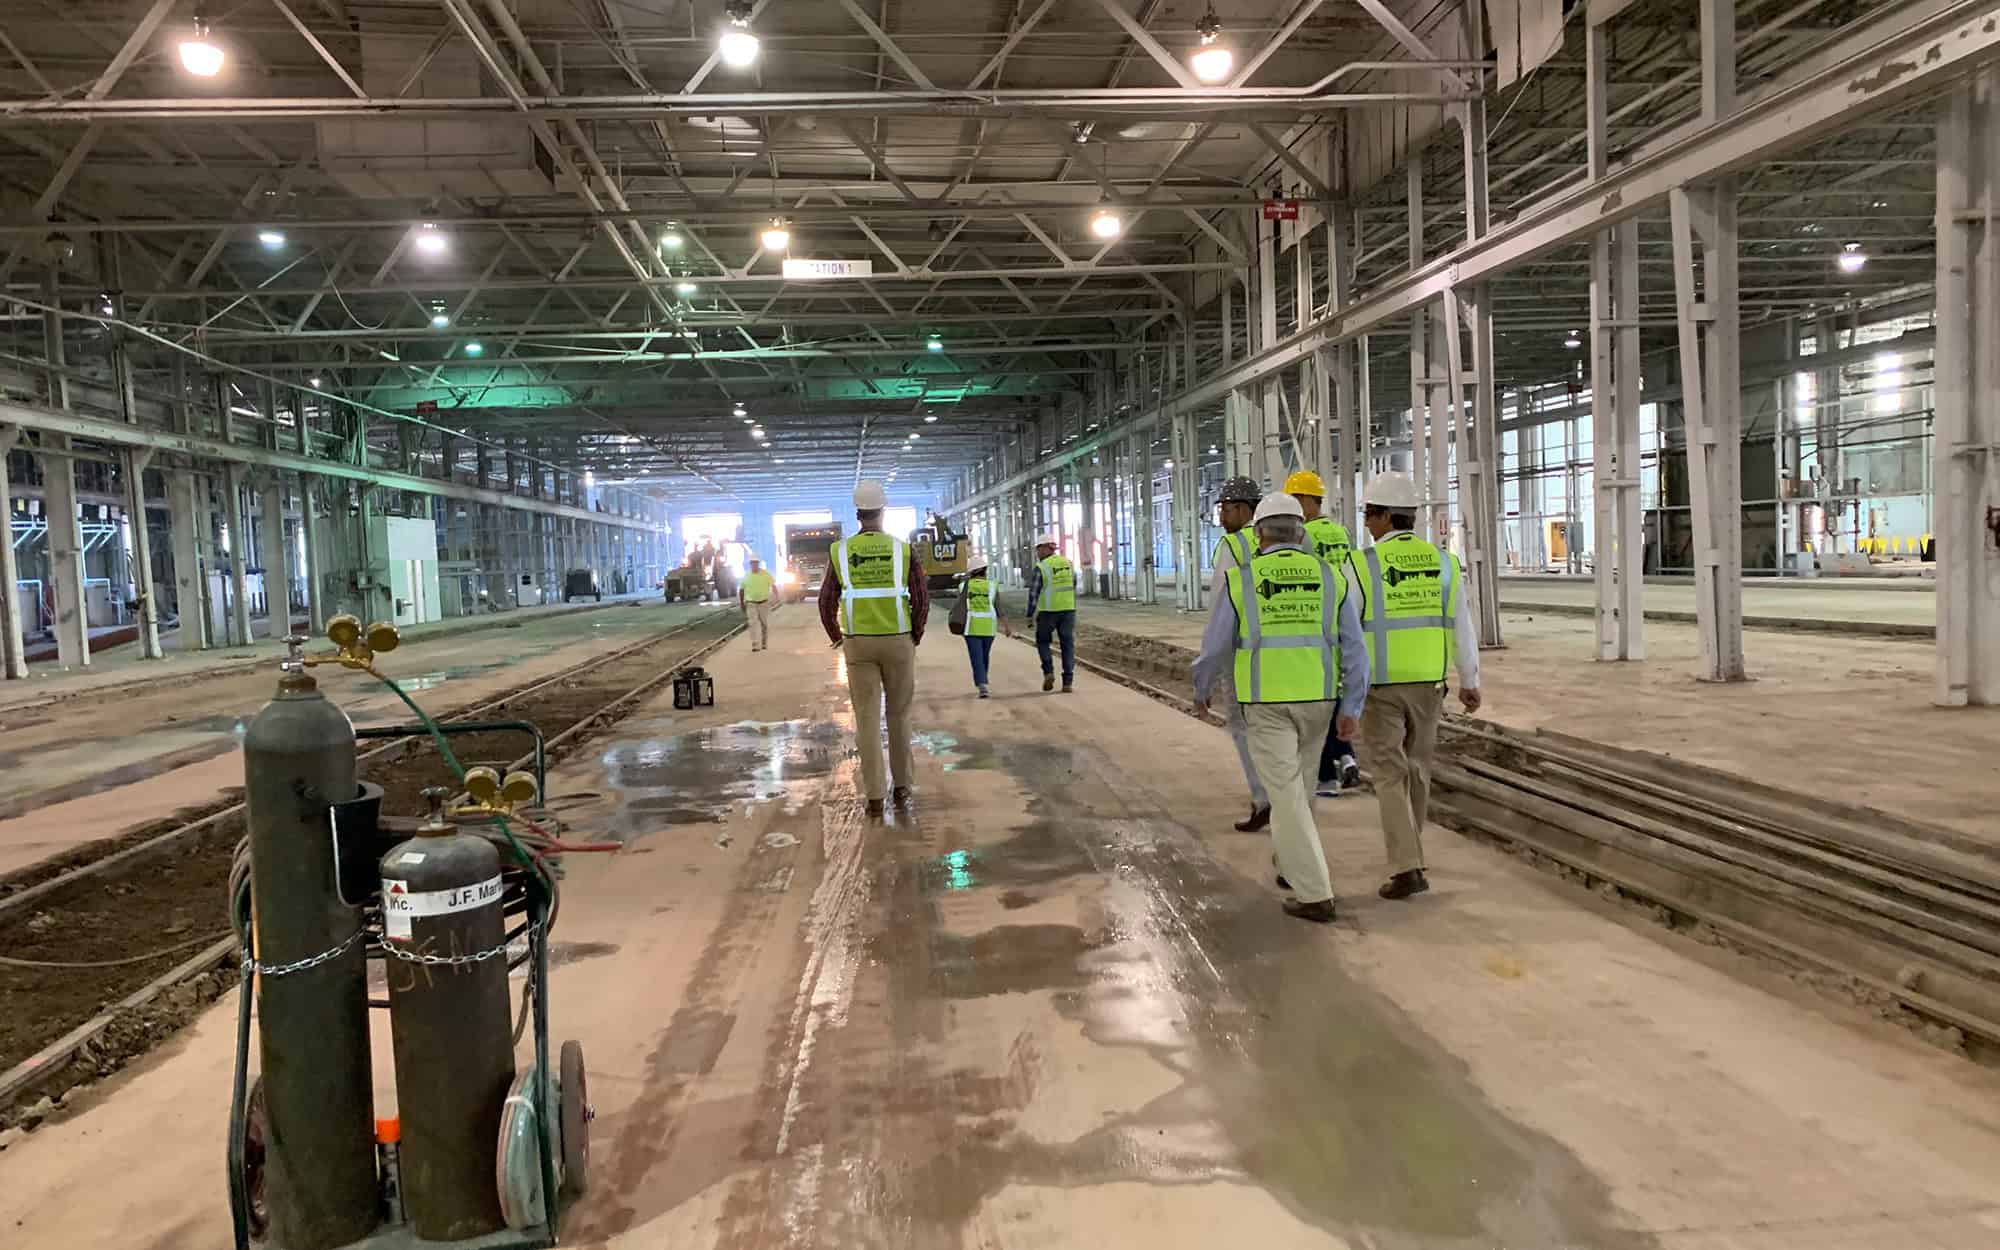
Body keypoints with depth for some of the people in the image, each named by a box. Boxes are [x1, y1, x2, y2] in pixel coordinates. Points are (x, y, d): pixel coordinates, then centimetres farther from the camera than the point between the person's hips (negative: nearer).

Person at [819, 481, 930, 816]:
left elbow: (826, 602, -1)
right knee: (899, 715, 15)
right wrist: (915, 636, 6)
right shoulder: (903, 549, -6)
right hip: (897, 643, 0)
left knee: (867, 719, 5)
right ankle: (901, 786, 22)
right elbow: (921, 598, -10)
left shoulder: (839, 552, -3)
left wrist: (837, 637, 15)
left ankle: (874, 797, 4)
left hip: (859, 644, 0)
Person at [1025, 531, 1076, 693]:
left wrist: (1030, 615, -6)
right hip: (1068, 610, 4)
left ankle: (1048, 672, 0)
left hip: (1048, 611, -3)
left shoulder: (1040, 568, -10)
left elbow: (1033, 593, -11)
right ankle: (1068, 682, 0)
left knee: (1042, 641, 17)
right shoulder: (1068, 564, 7)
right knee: (1068, 645, 6)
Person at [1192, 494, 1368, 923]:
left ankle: (1314, 895, -4)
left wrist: (1201, 689, 17)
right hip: (1317, 699, 3)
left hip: (1266, 702, -3)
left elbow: (1216, 646, 1)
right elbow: (1353, 647, -3)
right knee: (1297, 784, 22)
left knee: (1287, 794, -2)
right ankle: (1292, 867, 34)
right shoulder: (1330, 578, 1)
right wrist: (1351, 707, -1)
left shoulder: (1241, 580, -5)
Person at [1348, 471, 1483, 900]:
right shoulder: (1442, 563, 0)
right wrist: (1470, 682, 13)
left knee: (1390, 774, 0)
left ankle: (1408, 868, -8)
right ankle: (1407, 848, 35)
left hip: (1380, 685, -4)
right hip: (1427, 683, 4)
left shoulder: (1361, 565, -12)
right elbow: (1461, 627, 3)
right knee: (1416, 766, 20)